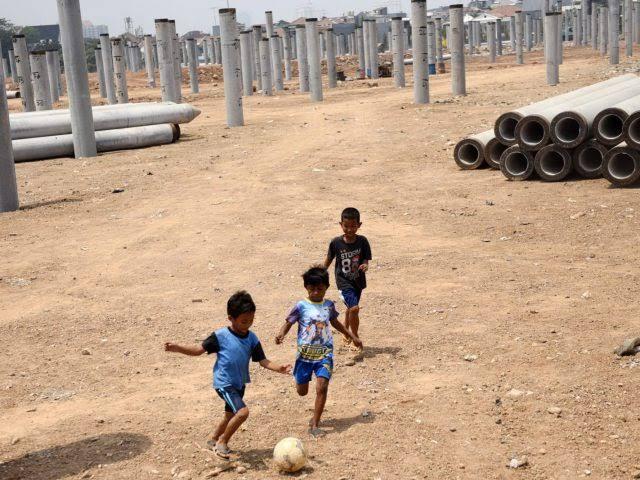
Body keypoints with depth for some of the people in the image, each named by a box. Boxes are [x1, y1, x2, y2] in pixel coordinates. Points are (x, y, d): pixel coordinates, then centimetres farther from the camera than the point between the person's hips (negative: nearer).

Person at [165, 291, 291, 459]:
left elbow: (262, 361, -4)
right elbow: (199, 349, -8)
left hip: (239, 384, 7)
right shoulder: (221, 336, -16)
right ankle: (222, 442, -3)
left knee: (230, 415, 22)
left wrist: (279, 368, -21)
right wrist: (177, 348, -19)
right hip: (224, 384, -7)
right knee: (243, 412, -23)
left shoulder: (252, 338, -3)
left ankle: (214, 440, 47)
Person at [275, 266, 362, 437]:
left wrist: (352, 335, 31)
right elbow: (288, 322, -2)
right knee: (302, 391, 7)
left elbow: (334, 322, 24)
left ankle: (315, 425, -4)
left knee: (322, 387, -14)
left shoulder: (329, 305, 6)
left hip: (324, 354, 1)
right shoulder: (301, 306, -5)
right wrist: (281, 334, -24)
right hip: (305, 354, -1)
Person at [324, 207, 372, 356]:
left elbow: (365, 260, -9)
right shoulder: (336, 242, -13)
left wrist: (364, 266, -32)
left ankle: (347, 336, 46)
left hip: (358, 281, 3)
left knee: (350, 308, 22)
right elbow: (329, 260, 2)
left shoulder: (362, 241, -11)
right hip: (344, 281, -3)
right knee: (354, 308, -19)